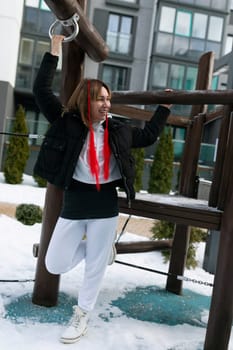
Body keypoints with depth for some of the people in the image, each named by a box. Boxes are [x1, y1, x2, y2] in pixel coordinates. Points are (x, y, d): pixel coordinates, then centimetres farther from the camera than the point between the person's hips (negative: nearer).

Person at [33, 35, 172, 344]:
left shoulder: (117, 131, 4)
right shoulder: (67, 122, -5)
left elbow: (148, 136, 20)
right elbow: (41, 90, -11)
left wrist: (164, 107, 20)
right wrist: (55, 49, -13)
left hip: (105, 206, 1)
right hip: (73, 205, -1)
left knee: (95, 266, 11)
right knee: (55, 265, 4)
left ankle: (82, 315, 34)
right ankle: (95, 247, 31)